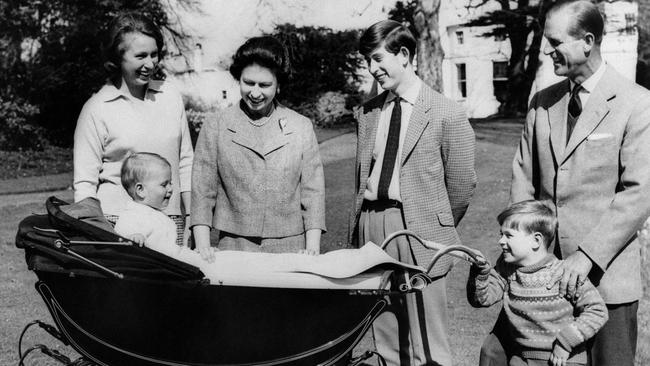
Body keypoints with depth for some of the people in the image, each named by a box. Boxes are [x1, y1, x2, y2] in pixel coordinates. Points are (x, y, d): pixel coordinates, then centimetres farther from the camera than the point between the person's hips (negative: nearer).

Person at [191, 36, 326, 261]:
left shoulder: (302, 128, 6)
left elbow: (312, 192, 4)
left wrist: (312, 249, -6)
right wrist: (203, 247, -8)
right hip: (233, 250, 0)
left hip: (291, 251, 1)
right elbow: (202, 192, 3)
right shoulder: (215, 129, 4)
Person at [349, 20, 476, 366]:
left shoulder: (447, 114, -5)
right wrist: (357, 228, 10)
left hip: (417, 232, -5)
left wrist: (437, 229, 8)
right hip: (370, 224, 5)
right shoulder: (366, 113, 11)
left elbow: (461, 184, -1)